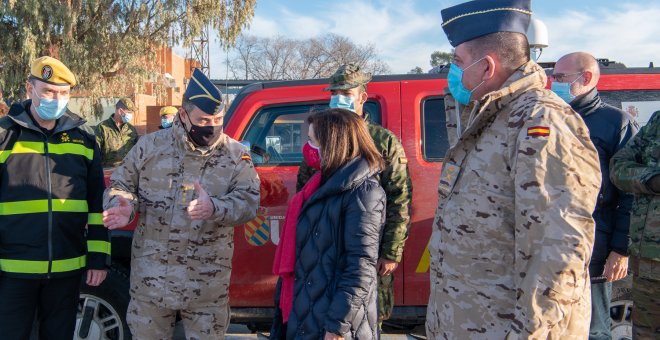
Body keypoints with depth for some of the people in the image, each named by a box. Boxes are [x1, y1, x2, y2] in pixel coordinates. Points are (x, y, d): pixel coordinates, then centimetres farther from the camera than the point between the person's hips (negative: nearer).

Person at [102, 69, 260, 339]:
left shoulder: (237, 155, -2)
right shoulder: (150, 145, 0)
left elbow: (249, 202, -8)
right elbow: (120, 184, 8)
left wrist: (215, 208, -27)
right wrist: (122, 205, -15)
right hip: (151, 275, 1)